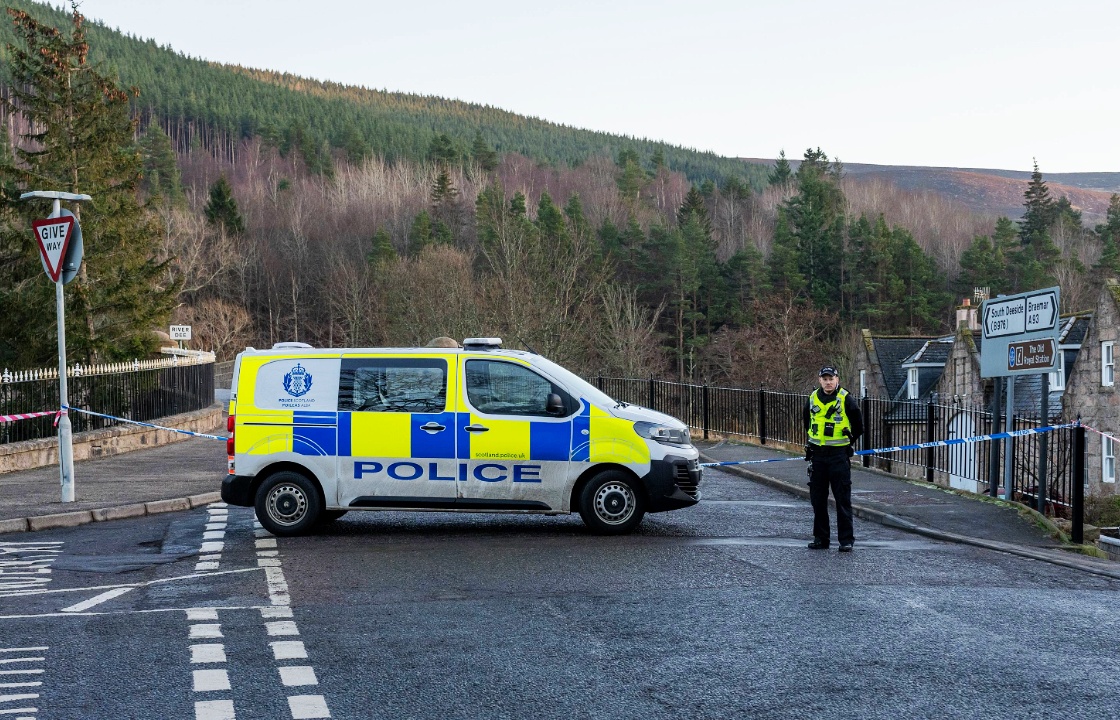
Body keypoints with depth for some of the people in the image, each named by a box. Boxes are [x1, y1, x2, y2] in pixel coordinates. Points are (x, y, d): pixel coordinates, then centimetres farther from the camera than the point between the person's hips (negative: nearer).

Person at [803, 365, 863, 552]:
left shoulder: (846, 399, -7)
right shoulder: (812, 399, 6)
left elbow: (858, 426, 4)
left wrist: (847, 443, 8)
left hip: (839, 456, -5)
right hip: (817, 455, 5)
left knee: (843, 499, -3)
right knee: (817, 499, 8)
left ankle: (846, 540, 1)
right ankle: (820, 538, 16)